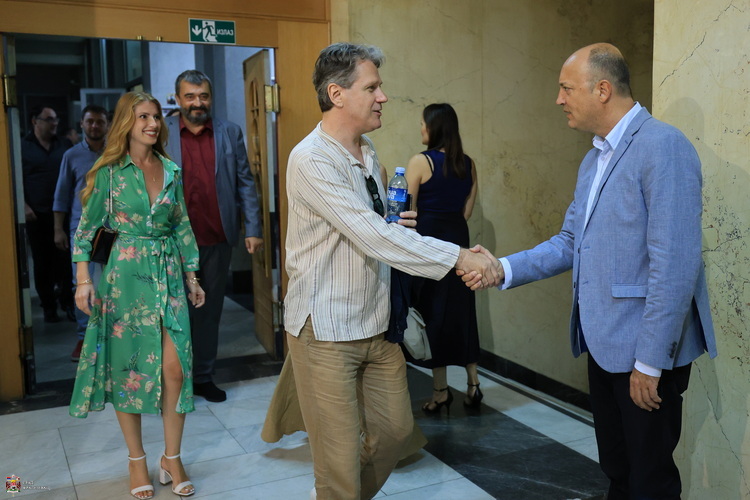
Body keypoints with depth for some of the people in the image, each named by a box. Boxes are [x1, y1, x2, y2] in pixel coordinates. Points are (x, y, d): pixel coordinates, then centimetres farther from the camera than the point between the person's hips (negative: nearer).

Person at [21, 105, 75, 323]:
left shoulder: (64, 145, 9)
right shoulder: (23, 147, 2)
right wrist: (24, 206, -8)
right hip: (37, 215, -1)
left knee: (65, 258, 1)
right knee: (42, 262, 5)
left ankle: (67, 302, 14)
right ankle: (48, 306, 15)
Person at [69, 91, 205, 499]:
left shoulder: (171, 171, 8)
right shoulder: (109, 172, -1)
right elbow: (86, 228, 1)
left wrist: (192, 277, 12)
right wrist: (84, 280, -8)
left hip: (169, 274, 3)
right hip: (126, 276, -2)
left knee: (176, 368, -3)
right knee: (128, 368, 4)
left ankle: (172, 459, 13)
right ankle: (136, 461, 20)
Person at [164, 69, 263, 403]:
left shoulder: (230, 133, 6)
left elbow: (245, 183, 6)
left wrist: (253, 229, -1)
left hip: (218, 241, 2)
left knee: (210, 311, 12)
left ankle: (203, 376, 25)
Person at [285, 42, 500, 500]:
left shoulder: (368, 154, 10)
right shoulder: (312, 160, -19)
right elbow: (372, 237, -28)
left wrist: (394, 226, 0)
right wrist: (459, 256, -29)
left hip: (376, 323, 8)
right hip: (326, 330, -8)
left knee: (396, 430, 18)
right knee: (340, 458, 3)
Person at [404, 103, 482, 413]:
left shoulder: (421, 162, -11)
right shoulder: (468, 164, 7)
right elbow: (467, 210, 9)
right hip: (458, 238, 6)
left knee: (432, 310, 3)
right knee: (460, 309, 14)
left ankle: (441, 390, 11)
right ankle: (472, 382, 17)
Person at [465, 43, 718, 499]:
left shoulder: (663, 146, -17)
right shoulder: (594, 159, 13)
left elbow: (675, 265, -22)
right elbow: (570, 243, 14)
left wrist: (650, 362, -21)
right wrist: (504, 269, 0)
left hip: (647, 353, -8)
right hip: (603, 343, 9)